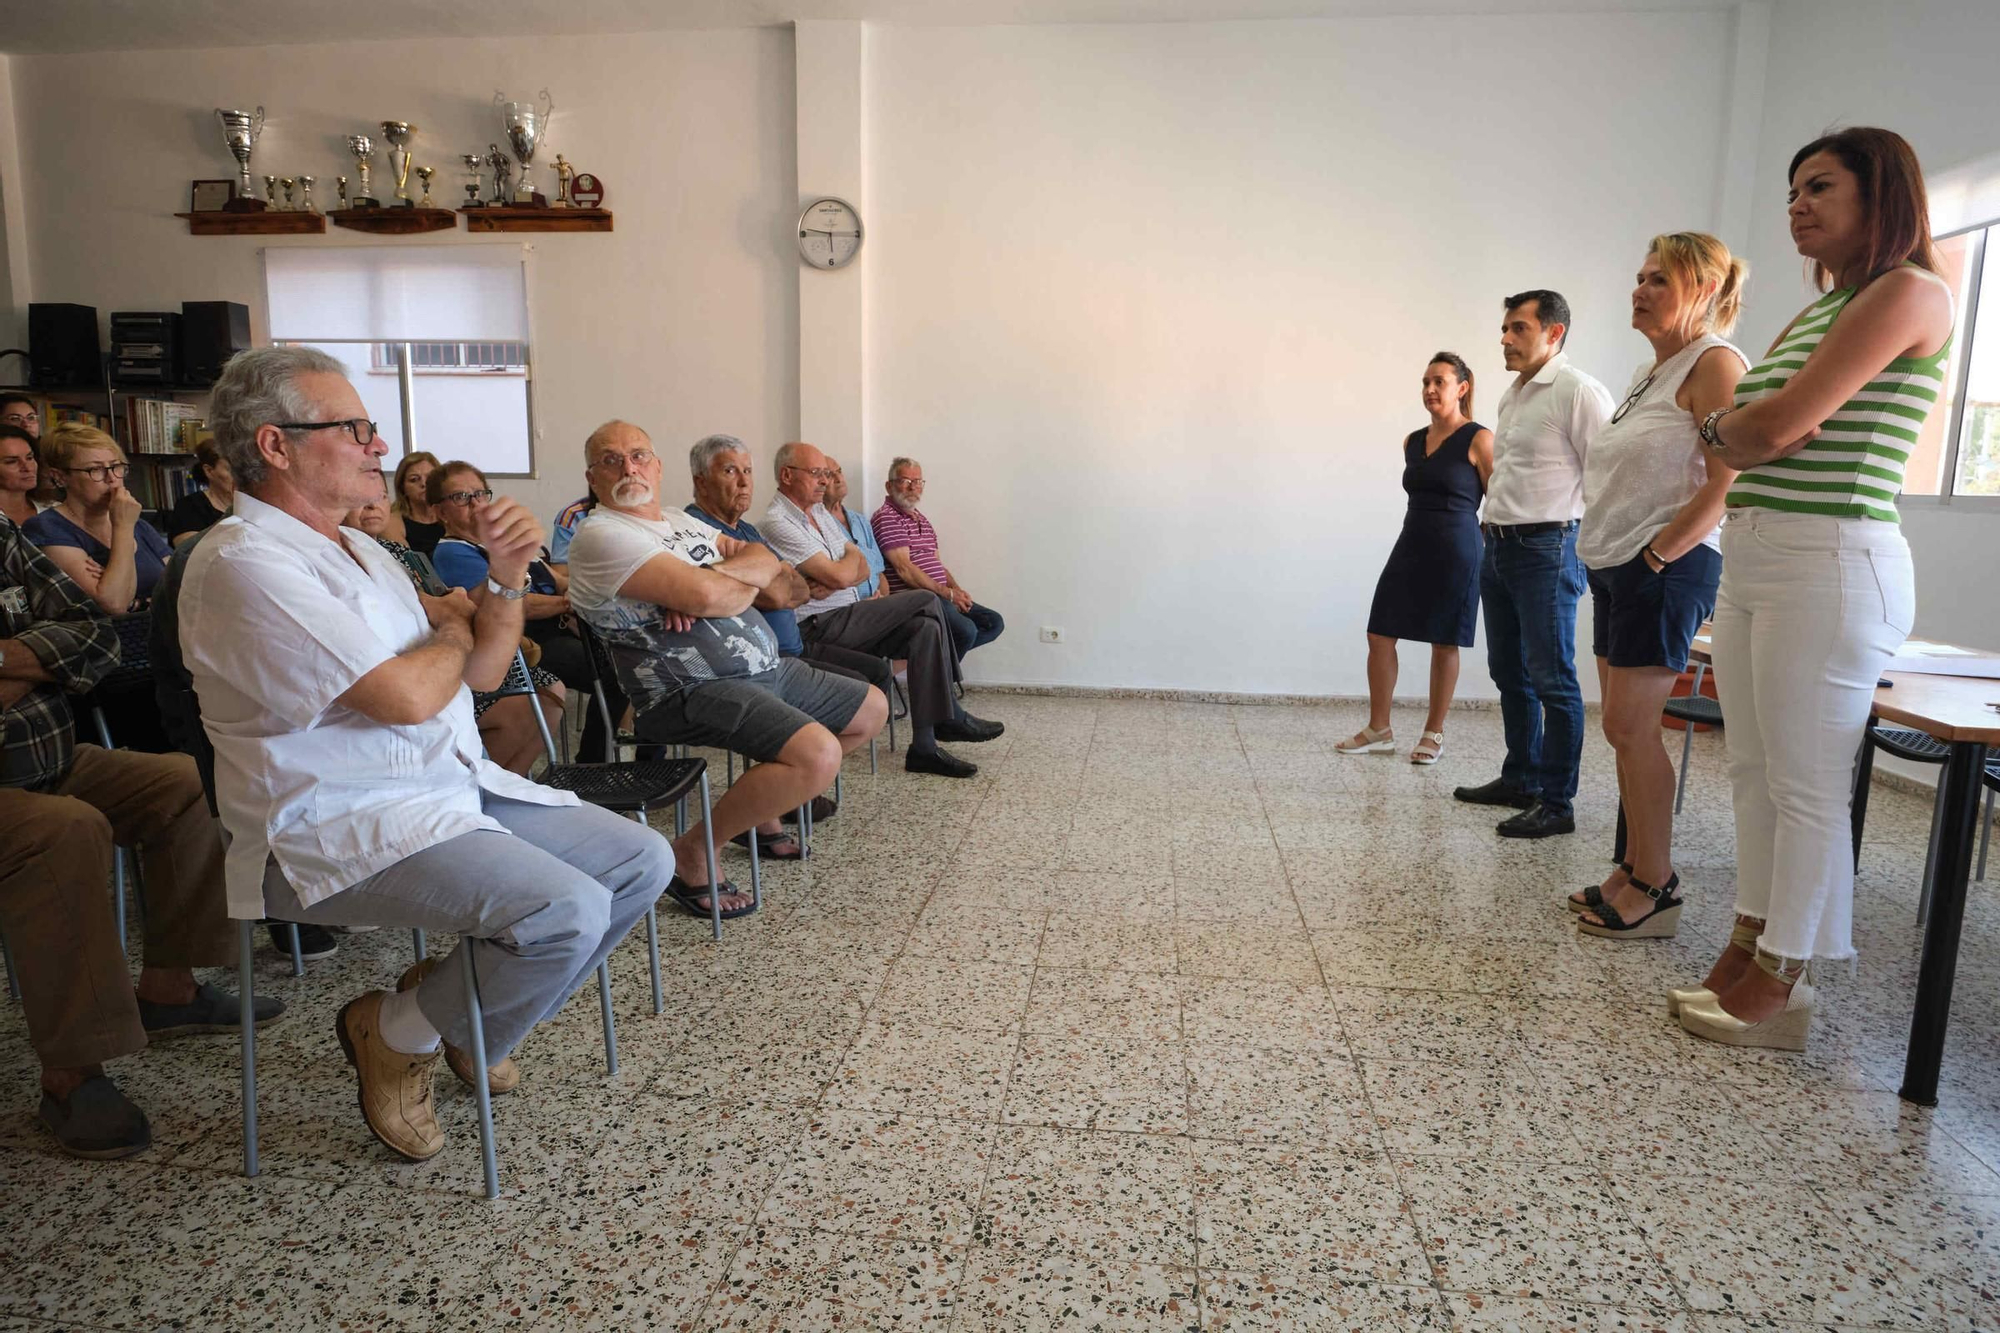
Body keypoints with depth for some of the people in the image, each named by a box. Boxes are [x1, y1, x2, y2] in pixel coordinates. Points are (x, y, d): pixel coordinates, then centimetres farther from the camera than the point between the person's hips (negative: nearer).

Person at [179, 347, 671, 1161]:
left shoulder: (360, 551, 15)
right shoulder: (242, 563, -15)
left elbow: (482, 672, 12)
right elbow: (406, 697, -23)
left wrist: (506, 579, -6)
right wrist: (451, 632, -1)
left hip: (458, 788, 9)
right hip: (340, 831, -9)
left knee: (642, 862, 2)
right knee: (570, 911, -28)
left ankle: (461, 1008, 17)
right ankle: (395, 1035, 1)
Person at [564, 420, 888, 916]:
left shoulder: (681, 520, 17)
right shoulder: (600, 535, -12)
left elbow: (766, 561, 9)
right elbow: (704, 597, -24)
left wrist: (714, 576, -12)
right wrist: (744, 586, -3)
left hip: (766, 667, 10)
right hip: (694, 690, -10)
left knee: (873, 709, 18)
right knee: (818, 754, -31)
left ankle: (760, 796, 23)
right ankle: (690, 854, -12)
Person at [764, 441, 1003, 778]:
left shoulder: (819, 512, 18)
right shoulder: (778, 522, -13)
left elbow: (862, 569, 11)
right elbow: (839, 576, -20)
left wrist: (833, 581, -12)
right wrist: (850, 559, 4)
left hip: (846, 617, 9)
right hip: (819, 628, -9)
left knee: (925, 628, -12)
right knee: (928, 602, -15)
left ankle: (924, 745, -11)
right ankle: (949, 716, -5)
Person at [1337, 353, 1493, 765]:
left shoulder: (1478, 440, -7)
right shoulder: (1412, 442, 11)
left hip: (1455, 550, -6)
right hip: (1411, 546, 6)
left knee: (1444, 643, 4)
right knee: (1380, 635, 1)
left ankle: (1434, 734, 17)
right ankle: (1379, 730, 11)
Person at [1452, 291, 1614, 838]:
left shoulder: (1577, 391, -10)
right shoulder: (1511, 396, 17)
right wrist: (1493, 531, 18)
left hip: (1546, 549, -9)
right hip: (1498, 547, 9)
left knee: (1551, 679, -6)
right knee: (1509, 672, 15)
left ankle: (1556, 803, 0)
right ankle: (1520, 779, 28)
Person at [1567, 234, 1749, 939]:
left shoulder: (1714, 364, -9)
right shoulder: (1653, 370, 19)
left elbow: (1725, 484, -17)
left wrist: (1656, 555, -17)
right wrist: (1604, 549, 13)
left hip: (1668, 568, -9)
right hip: (1617, 565, 9)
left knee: (1631, 726, -8)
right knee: (1624, 727, 10)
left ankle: (1656, 890, 2)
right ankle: (1634, 870, 19)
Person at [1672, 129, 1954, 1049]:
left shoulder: (1909, 293, -7)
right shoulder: (1814, 315, 20)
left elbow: (1780, 422, -16)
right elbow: (1724, 438, 14)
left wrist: (1740, 422, 3)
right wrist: (1736, 432, -6)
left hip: (1829, 562, -9)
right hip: (1750, 557, 9)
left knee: (1807, 785, -2)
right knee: (1752, 772, 12)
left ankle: (1780, 988, 8)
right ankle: (1747, 954, 22)